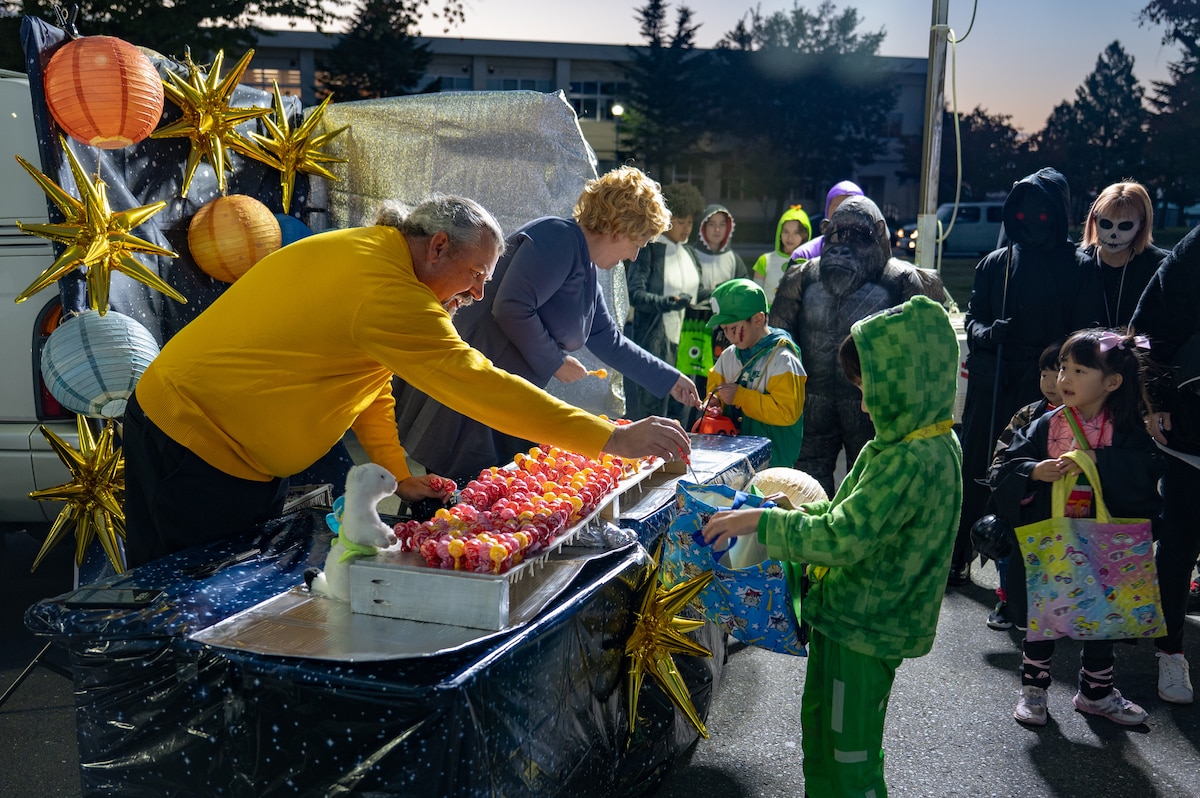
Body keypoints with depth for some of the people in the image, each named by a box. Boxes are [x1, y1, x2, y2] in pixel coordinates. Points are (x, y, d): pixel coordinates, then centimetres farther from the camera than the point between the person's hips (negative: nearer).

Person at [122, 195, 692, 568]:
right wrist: (613, 439, -27)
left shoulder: (361, 250, 7)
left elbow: (368, 382, 11)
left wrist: (398, 476, 7)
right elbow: (479, 385, -30)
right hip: (203, 453, -10)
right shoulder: (389, 295, -25)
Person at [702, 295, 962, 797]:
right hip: (861, 615, 10)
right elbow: (859, 513, 14)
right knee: (821, 726, 25)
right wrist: (804, 510, 4)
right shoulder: (928, 443, 4)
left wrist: (761, 522, -22)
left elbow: (841, 540, -30)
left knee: (848, 757, 7)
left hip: (863, 627, -10)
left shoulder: (913, 461, -28)